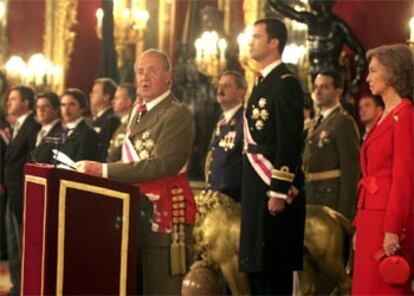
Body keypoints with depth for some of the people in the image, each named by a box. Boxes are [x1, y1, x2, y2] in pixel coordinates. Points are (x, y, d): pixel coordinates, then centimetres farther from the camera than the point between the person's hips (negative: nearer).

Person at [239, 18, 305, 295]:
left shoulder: (285, 83, -12)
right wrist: (251, 192, 17)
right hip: (257, 189, 9)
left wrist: (279, 192, -21)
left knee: (274, 270, -5)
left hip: (275, 189, -9)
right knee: (256, 266, 11)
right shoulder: (262, 82, 18)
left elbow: (290, 142, -18)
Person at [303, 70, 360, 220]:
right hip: (313, 196, 9)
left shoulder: (344, 122, -12)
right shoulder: (317, 121, 16)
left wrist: (345, 212, -20)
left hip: (333, 197, -9)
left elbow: (351, 169, -17)